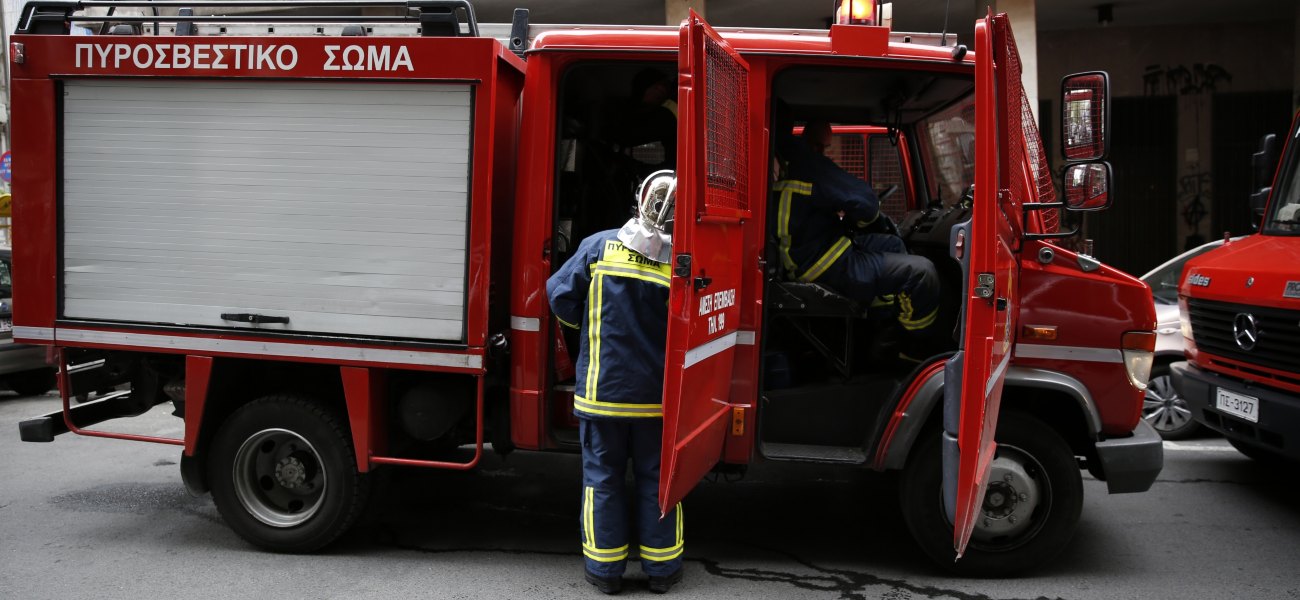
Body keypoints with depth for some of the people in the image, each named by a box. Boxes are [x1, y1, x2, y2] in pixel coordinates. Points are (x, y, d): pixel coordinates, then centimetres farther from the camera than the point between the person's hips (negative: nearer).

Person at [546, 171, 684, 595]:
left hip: (602, 390, 0)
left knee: (602, 477, 11)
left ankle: (605, 568, 17)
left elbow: (561, 296, -4)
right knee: (655, 478, 13)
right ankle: (661, 568, 21)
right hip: (658, 396, 1)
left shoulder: (600, 246, -10)